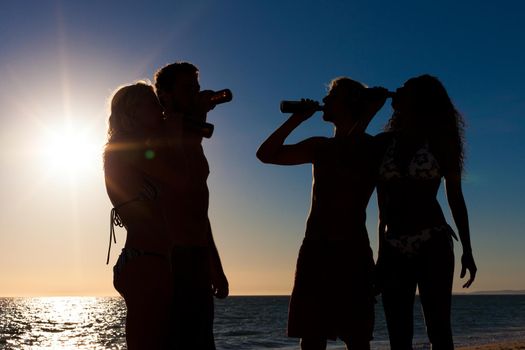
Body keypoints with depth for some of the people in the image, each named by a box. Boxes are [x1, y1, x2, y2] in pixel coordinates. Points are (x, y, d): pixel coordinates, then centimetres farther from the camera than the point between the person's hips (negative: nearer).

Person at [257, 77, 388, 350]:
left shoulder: (373, 148, 5)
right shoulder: (320, 147, 18)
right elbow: (266, 154, 14)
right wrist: (297, 118, 11)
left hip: (352, 252, -4)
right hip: (314, 249, 5)